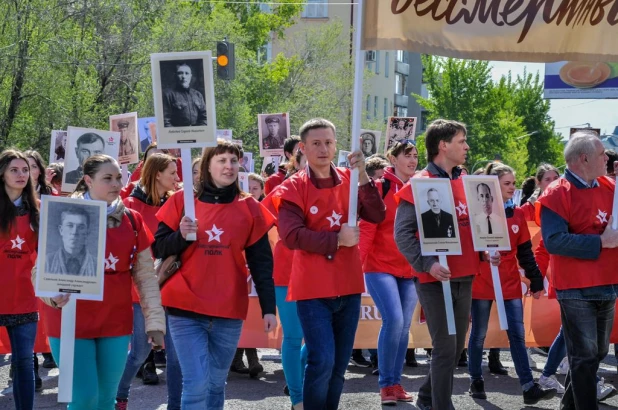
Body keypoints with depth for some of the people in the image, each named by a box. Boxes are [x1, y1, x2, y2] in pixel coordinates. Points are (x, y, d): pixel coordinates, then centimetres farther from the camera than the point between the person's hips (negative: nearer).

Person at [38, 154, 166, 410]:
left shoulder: (132, 221, 5)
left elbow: (145, 275, 7)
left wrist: (154, 320, 2)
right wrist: (53, 294, -27)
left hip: (116, 323, 4)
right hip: (72, 323, -4)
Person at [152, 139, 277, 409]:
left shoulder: (249, 208, 4)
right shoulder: (182, 200, 1)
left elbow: (261, 262, 6)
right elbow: (159, 250, 4)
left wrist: (268, 307, 0)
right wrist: (181, 236, -16)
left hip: (229, 311, 2)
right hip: (186, 309, -2)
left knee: (216, 384, 12)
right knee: (197, 385, -11)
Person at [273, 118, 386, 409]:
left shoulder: (349, 182, 7)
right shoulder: (293, 188, -5)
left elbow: (377, 216, -6)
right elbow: (291, 235, -16)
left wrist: (362, 176, -17)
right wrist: (336, 240, -17)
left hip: (348, 287, 5)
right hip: (313, 289, -5)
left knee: (339, 365, 11)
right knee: (322, 361, -13)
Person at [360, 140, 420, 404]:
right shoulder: (380, 188, -6)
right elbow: (367, 228, -12)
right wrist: (357, 261, -19)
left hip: (410, 270, 5)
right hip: (381, 266, -5)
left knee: (404, 326, 6)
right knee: (393, 320, -16)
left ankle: (395, 382, 17)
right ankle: (385, 384, -4)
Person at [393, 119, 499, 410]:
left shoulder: (465, 183, 12)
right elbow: (402, 233, -13)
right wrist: (427, 264, -24)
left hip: (464, 279, 7)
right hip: (436, 280, -7)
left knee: (456, 348, 14)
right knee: (445, 348, -6)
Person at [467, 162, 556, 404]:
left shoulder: (517, 214, 8)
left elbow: (525, 251, 11)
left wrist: (536, 280, 10)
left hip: (510, 283, 4)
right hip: (481, 283, -4)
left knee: (517, 335, 0)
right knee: (479, 334, 7)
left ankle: (529, 388, -2)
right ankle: (476, 381, 21)